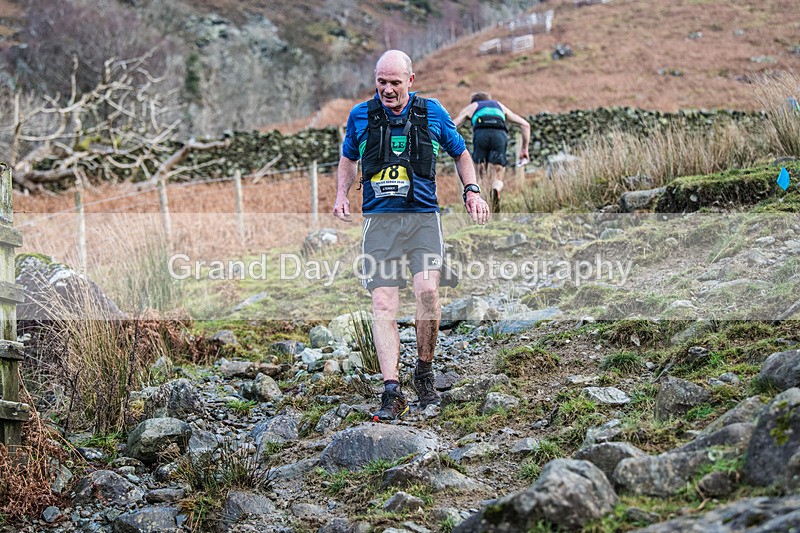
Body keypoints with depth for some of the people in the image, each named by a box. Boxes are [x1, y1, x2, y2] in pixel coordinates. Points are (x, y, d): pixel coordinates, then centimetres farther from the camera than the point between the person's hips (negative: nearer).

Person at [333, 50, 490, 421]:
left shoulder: (432, 112, 7)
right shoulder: (361, 115, 9)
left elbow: (461, 153, 21)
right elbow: (348, 159, 25)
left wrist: (471, 191, 5)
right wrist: (341, 194, 8)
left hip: (423, 217, -1)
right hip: (379, 220, 1)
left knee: (427, 290, -20)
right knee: (383, 303, -10)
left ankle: (424, 373, 1)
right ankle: (392, 393, -12)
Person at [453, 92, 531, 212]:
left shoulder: (471, 107, 35)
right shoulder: (500, 106, 40)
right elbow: (525, 124, 33)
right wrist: (524, 149, 33)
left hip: (481, 134, -1)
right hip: (499, 134, 1)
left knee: (483, 178, 15)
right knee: (497, 180, 6)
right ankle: (496, 191, -29)